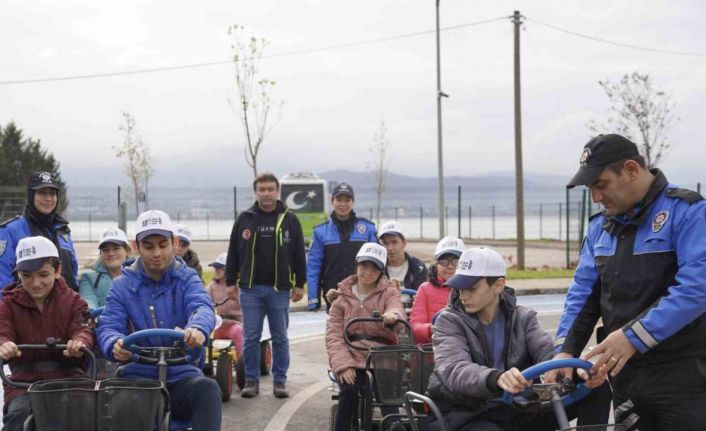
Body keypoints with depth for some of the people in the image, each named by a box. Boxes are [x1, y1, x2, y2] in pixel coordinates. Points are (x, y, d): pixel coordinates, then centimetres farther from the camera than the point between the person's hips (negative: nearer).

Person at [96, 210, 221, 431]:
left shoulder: (187, 279, 6)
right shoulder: (122, 286, 7)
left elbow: (203, 307, -14)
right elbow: (108, 326, -5)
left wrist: (198, 328, -41)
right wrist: (115, 345, -33)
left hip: (182, 376, 0)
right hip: (139, 376, 0)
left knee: (208, 388, -32)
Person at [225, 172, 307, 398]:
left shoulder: (290, 220, 4)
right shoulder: (244, 219, 5)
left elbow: (299, 254, 6)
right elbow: (233, 253, 9)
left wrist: (299, 284, 2)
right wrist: (230, 282, 5)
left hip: (279, 289, 0)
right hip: (250, 289, 1)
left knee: (280, 338, 5)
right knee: (251, 338, 3)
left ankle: (280, 381, 13)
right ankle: (252, 380, 12)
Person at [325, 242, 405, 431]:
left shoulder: (389, 292, 7)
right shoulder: (343, 297, 10)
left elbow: (397, 310, -17)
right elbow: (333, 335, 1)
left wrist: (392, 315, -43)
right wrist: (343, 365, -15)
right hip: (351, 360, 1)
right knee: (348, 393, -27)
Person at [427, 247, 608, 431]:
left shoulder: (522, 317, 5)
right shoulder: (449, 321, -6)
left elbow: (548, 353, -12)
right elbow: (455, 370, -25)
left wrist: (578, 370, -37)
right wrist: (497, 378, -47)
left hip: (518, 410, 3)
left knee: (596, 390, -14)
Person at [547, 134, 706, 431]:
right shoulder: (600, 226, 12)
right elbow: (583, 291, 10)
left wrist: (633, 336, -26)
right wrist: (566, 349, -6)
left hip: (681, 376, -6)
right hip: (624, 372, 6)